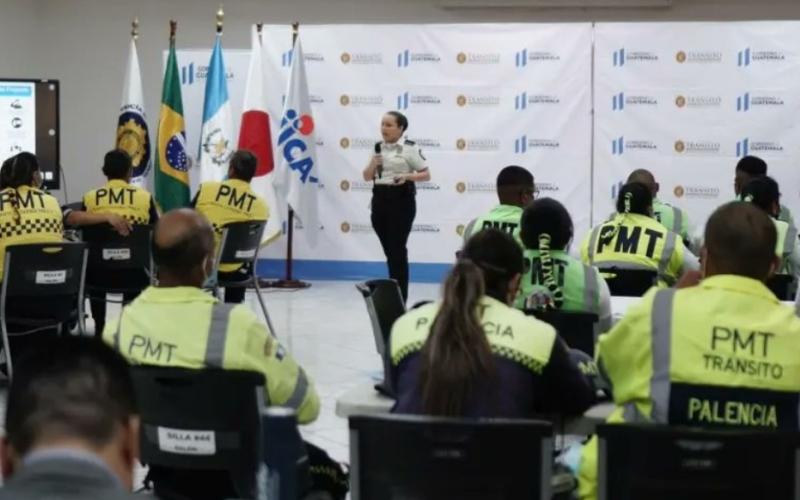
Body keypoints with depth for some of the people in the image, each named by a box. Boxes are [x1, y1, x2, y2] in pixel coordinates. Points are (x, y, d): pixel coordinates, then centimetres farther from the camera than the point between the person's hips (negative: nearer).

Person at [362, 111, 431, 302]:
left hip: (401, 200, -6)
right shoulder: (378, 148, 11)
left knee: (397, 250, -7)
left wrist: (407, 176, -20)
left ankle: (400, 298, -3)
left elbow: (426, 175, -3)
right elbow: (367, 177, 14)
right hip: (380, 200, 6)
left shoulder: (410, 148, -5)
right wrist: (373, 164, -6)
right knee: (389, 250, 10)